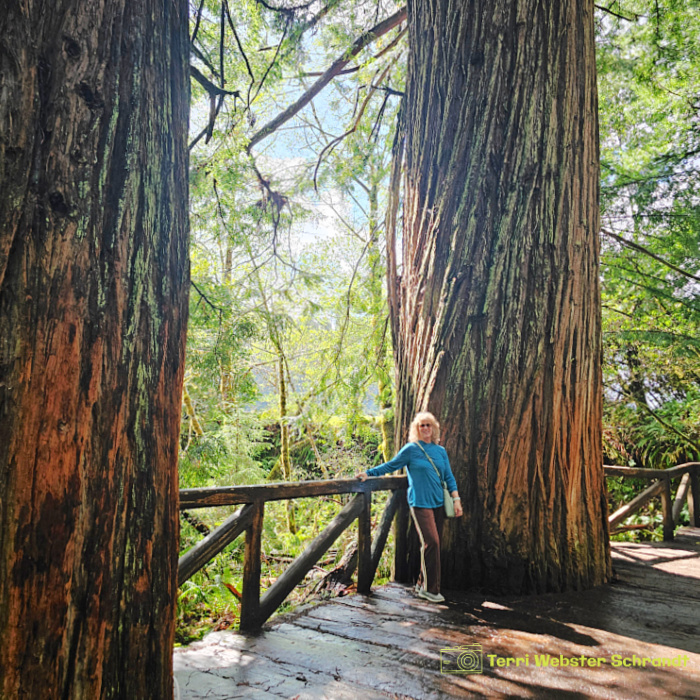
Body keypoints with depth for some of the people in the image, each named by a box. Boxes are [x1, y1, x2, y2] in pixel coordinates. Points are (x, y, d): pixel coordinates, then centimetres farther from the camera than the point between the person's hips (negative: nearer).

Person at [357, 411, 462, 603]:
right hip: (420, 503, -5)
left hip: (438, 503, 5)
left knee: (434, 544, 7)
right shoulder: (411, 449, -2)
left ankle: (423, 584, 22)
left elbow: (448, 476, 14)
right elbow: (390, 465, 1)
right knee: (431, 542, -13)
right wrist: (368, 473, -6)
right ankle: (429, 588, -1)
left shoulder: (440, 451, 12)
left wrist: (456, 499, 6)